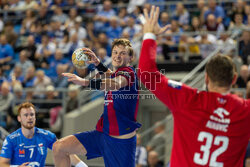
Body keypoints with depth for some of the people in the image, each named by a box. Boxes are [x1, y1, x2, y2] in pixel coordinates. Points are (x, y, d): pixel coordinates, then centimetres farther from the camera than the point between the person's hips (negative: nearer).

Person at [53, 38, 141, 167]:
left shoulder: (129, 72, -13)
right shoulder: (116, 73, 13)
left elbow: (116, 83, -37)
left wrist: (85, 82, -51)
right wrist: (97, 63, 22)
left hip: (122, 140, -8)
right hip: (103, 133, 8)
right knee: (59, 147, -2)